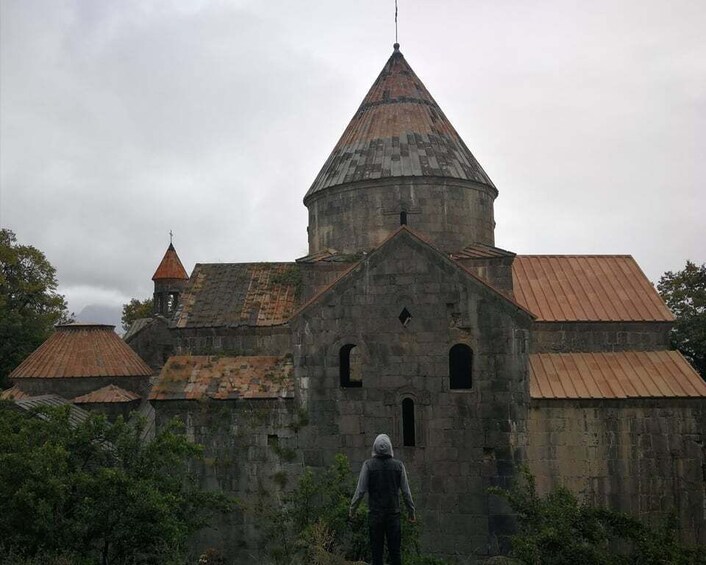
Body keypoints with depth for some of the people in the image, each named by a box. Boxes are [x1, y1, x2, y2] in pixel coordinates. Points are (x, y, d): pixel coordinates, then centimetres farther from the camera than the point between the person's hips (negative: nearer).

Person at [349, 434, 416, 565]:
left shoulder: (368, 465, -5)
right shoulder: (398, 465, -1)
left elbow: (360, 491, -5)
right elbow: (406, 492, 2)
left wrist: (352, 509, 7)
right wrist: (412, 511, 12)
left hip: (375, 515, -1)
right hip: (394, 514, 1)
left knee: (376, 551, 5)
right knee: (395, 551, 6)